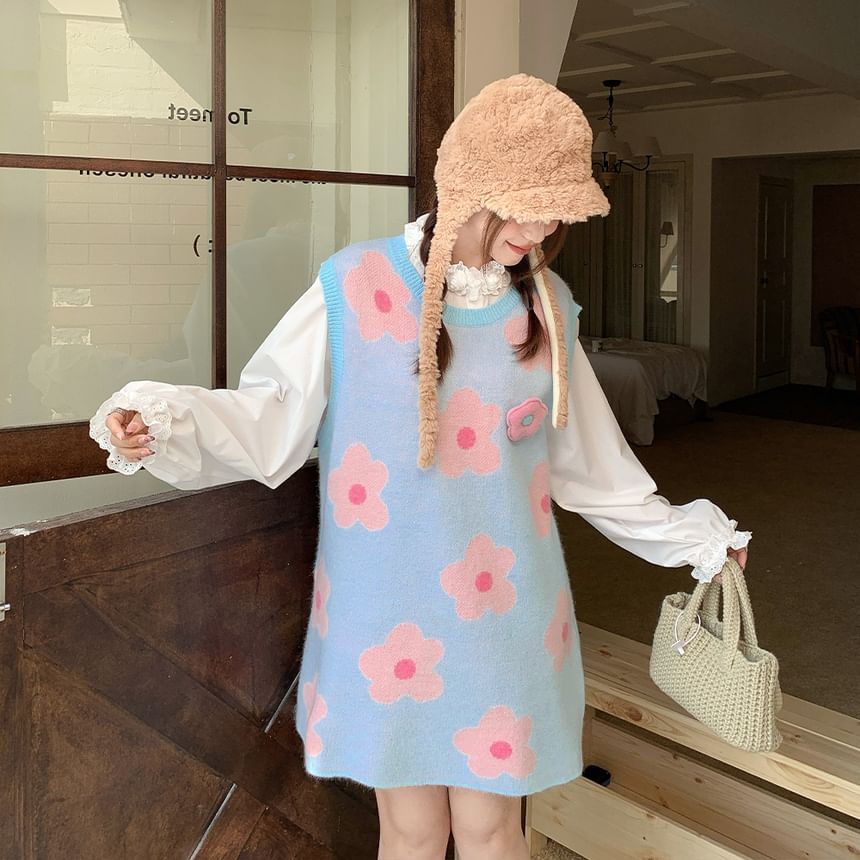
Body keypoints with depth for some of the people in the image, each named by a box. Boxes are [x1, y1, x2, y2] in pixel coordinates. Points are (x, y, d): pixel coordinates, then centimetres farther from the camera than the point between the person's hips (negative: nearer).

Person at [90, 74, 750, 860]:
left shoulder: (548, 309, 2)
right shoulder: (357, 289, -9)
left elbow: (590, 464, 12)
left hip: (504, 612, 2)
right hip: (388, 613, -2)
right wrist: (162, 422, -21)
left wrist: (691, 537, 18)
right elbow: (269, 416, -5)